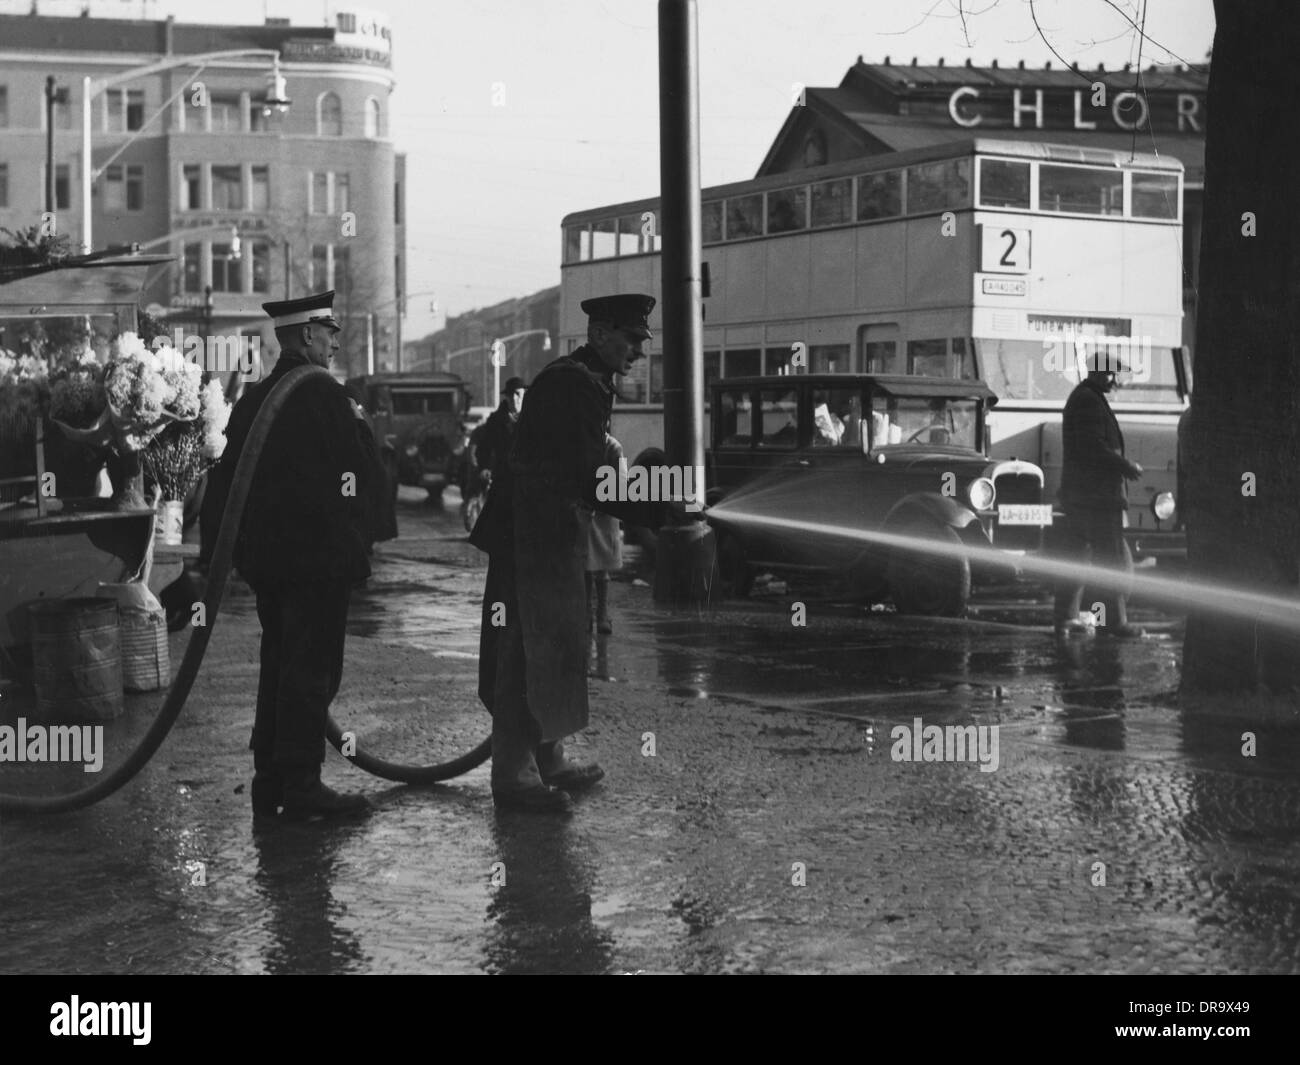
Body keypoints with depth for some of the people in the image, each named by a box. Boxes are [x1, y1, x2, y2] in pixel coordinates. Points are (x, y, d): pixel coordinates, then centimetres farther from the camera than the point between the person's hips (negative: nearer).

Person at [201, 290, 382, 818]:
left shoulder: (253, 399, 10)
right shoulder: (324, 394, -13)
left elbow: (224, 478, 12)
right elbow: (369, 472, -11)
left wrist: (212, 555, 17)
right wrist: (359, 424, 6)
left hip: (264, 556, 8)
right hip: (319, 555, -8)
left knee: (279, 665, 15)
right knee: (313, 668, -3)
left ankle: (269, 778, 21)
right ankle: (300, 785, -1)